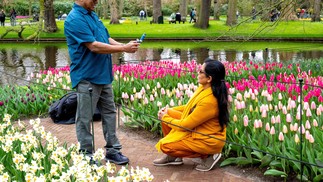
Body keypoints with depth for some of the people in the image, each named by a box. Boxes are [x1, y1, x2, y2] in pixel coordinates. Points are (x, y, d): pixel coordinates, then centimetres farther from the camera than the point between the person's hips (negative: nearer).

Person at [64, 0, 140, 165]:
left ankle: (112, 150, 23)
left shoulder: (92, 15, 11)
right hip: (87, 78, -9)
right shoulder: (75, 20, -17)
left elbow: (107, 38, 15)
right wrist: (124, 48, -19)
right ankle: (86, 156, 13)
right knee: (84, 119, 2)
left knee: (109, 113, 14)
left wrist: (125, 46, -4)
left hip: (103, 76, 9)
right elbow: (94, 46, -23)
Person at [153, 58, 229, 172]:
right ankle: (173, 156, 16)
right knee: (166, 116, 5)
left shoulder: (209, 100, -33)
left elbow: (185, 125, -22)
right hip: (198, 128, 9)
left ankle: (207, 156, -2)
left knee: (165, 146, -12)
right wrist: (169, 110, 5)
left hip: (207, 141, -9)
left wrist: (165, 118, -6)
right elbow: (191, 107, 14)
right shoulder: (204, 88, -6)